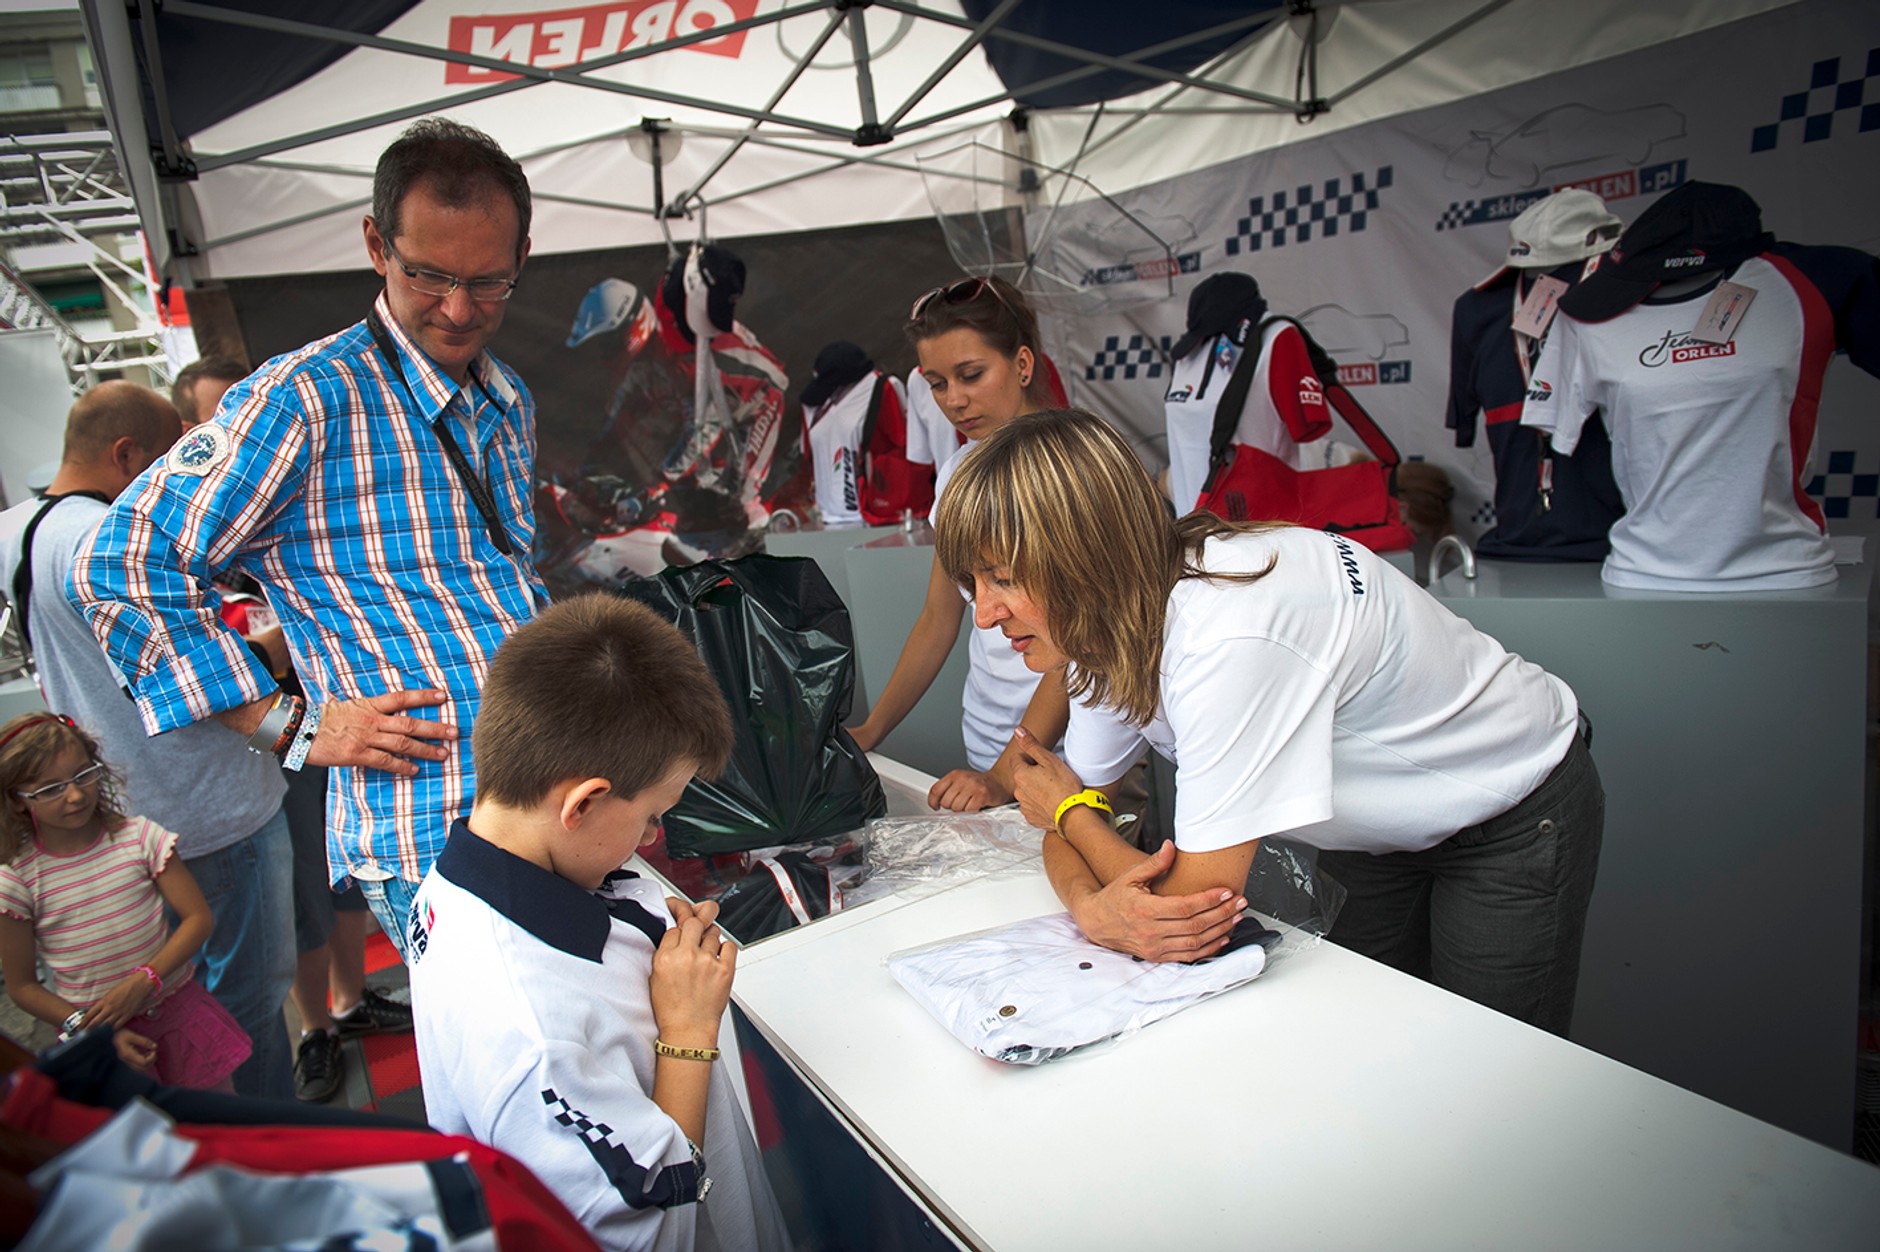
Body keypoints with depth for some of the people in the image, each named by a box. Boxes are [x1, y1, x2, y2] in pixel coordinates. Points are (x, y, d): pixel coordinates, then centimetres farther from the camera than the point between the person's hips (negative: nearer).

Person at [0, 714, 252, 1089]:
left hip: (177, 1006, 1)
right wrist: (93, 1033, -13)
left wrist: (143, 981, -19)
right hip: (97, 1031, -1)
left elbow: (198, 917, -6)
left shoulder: (139, 836, -8)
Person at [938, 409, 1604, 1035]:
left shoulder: (1230, 638, -40)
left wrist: (1068, 808, -19)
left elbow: (1197, 899, -35)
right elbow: (1075, 814, -7)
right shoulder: (1113, 622, -15)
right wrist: (1090, 905, -30)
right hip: (1383, 823, 6)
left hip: (1514, 818, -6)